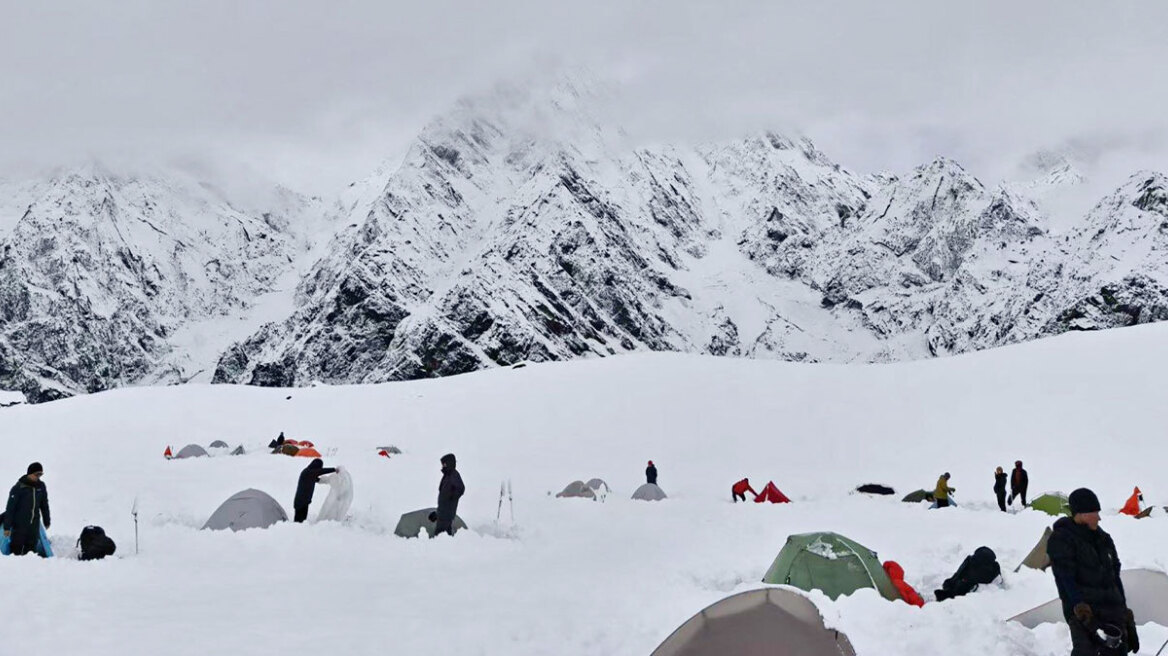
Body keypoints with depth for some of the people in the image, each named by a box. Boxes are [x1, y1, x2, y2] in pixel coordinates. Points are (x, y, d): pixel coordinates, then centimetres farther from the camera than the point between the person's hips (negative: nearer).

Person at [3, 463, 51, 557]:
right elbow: (10, 508, -11)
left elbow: (44, 505, 15)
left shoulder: (41, 486, 3)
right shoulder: (19, 487, -11)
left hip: (34, 526, 4)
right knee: (17, 551, -2)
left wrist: (47, 521, 19)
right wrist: (7, 526, -13)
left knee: (31, 549, 6)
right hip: (19, 525, -4)